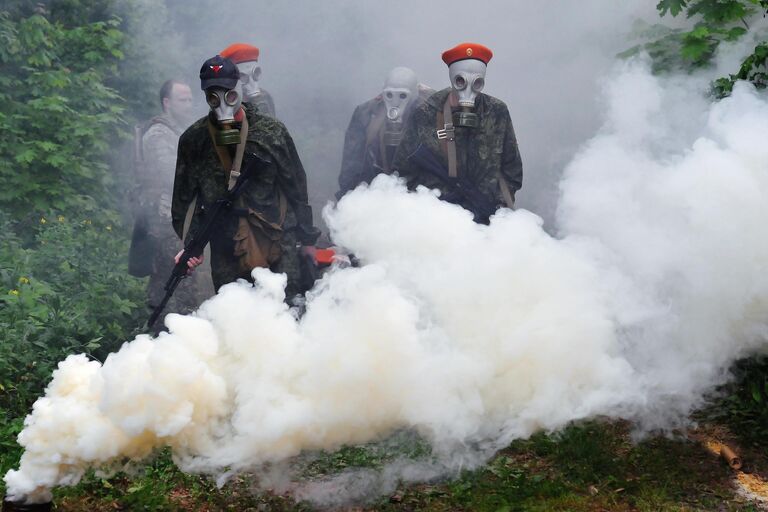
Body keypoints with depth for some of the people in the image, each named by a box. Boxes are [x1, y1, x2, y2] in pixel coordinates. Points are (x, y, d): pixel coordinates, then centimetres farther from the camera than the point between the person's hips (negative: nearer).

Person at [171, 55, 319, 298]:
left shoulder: (271, 131, 0)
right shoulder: (193, 141, 4)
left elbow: (297, 189, 7)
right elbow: (184, 200, 10)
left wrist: (307, 240, 10)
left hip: (280, 247, -1)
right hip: (226, 255, 1)